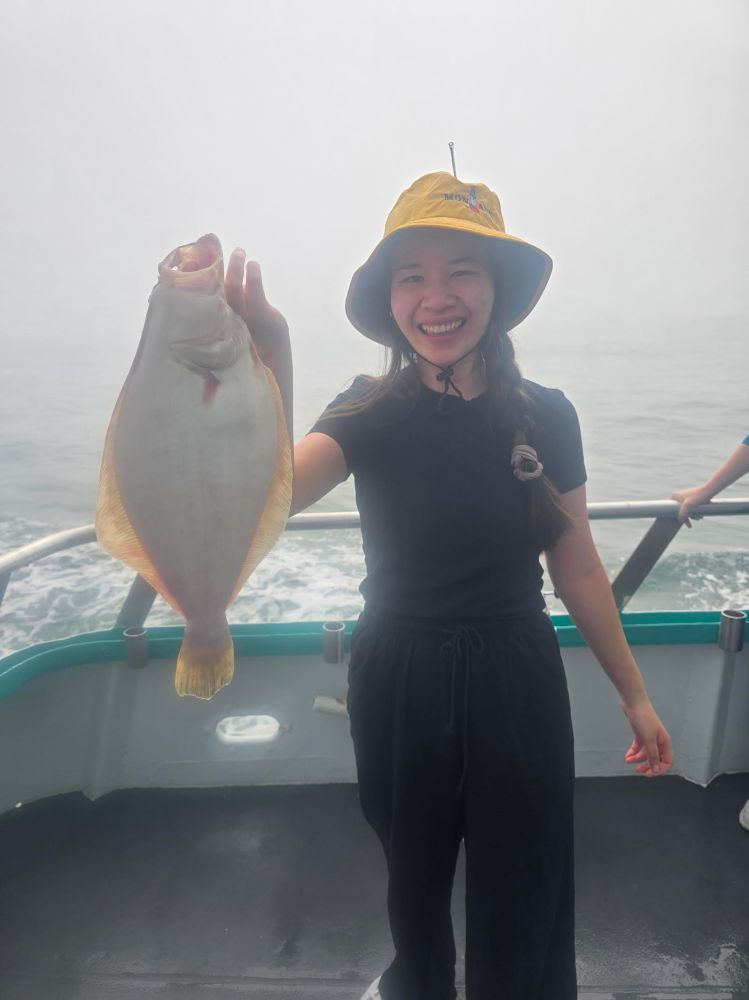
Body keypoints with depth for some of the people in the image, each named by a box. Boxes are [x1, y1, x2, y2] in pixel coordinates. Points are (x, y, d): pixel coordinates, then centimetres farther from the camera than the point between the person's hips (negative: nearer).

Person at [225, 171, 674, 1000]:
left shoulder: (545, 417, -7)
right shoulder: (371, 414, -12)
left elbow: (578, 568, 2)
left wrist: (634, 696, 7)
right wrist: (266, 381, -52)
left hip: (517, 683, 1)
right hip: (400, 683, 0)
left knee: (523, 899, 15)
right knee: (414, 873, 24)